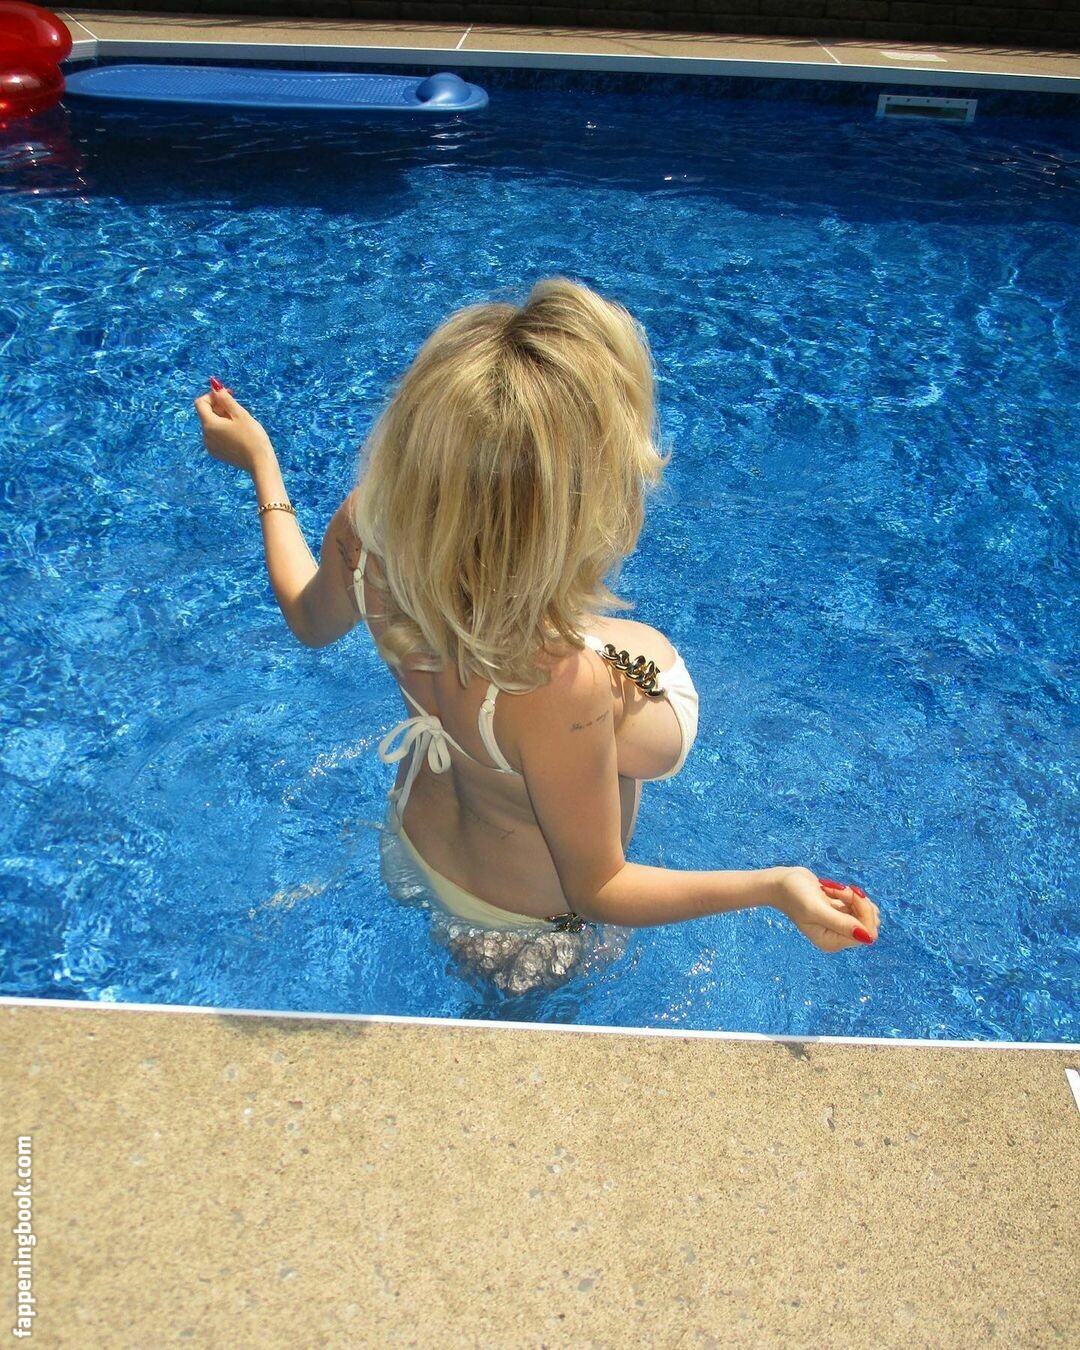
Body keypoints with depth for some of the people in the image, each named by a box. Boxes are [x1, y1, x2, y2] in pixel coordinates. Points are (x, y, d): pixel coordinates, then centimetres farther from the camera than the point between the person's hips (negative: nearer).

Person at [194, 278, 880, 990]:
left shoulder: (367, 522, -32)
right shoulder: (557, 685, -51)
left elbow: (312, 621, -5)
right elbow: (594, 889, -30)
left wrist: (261, 463, 7)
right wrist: (772, 886, -42)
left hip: (420, 821, 4)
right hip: (530, 916, -3)